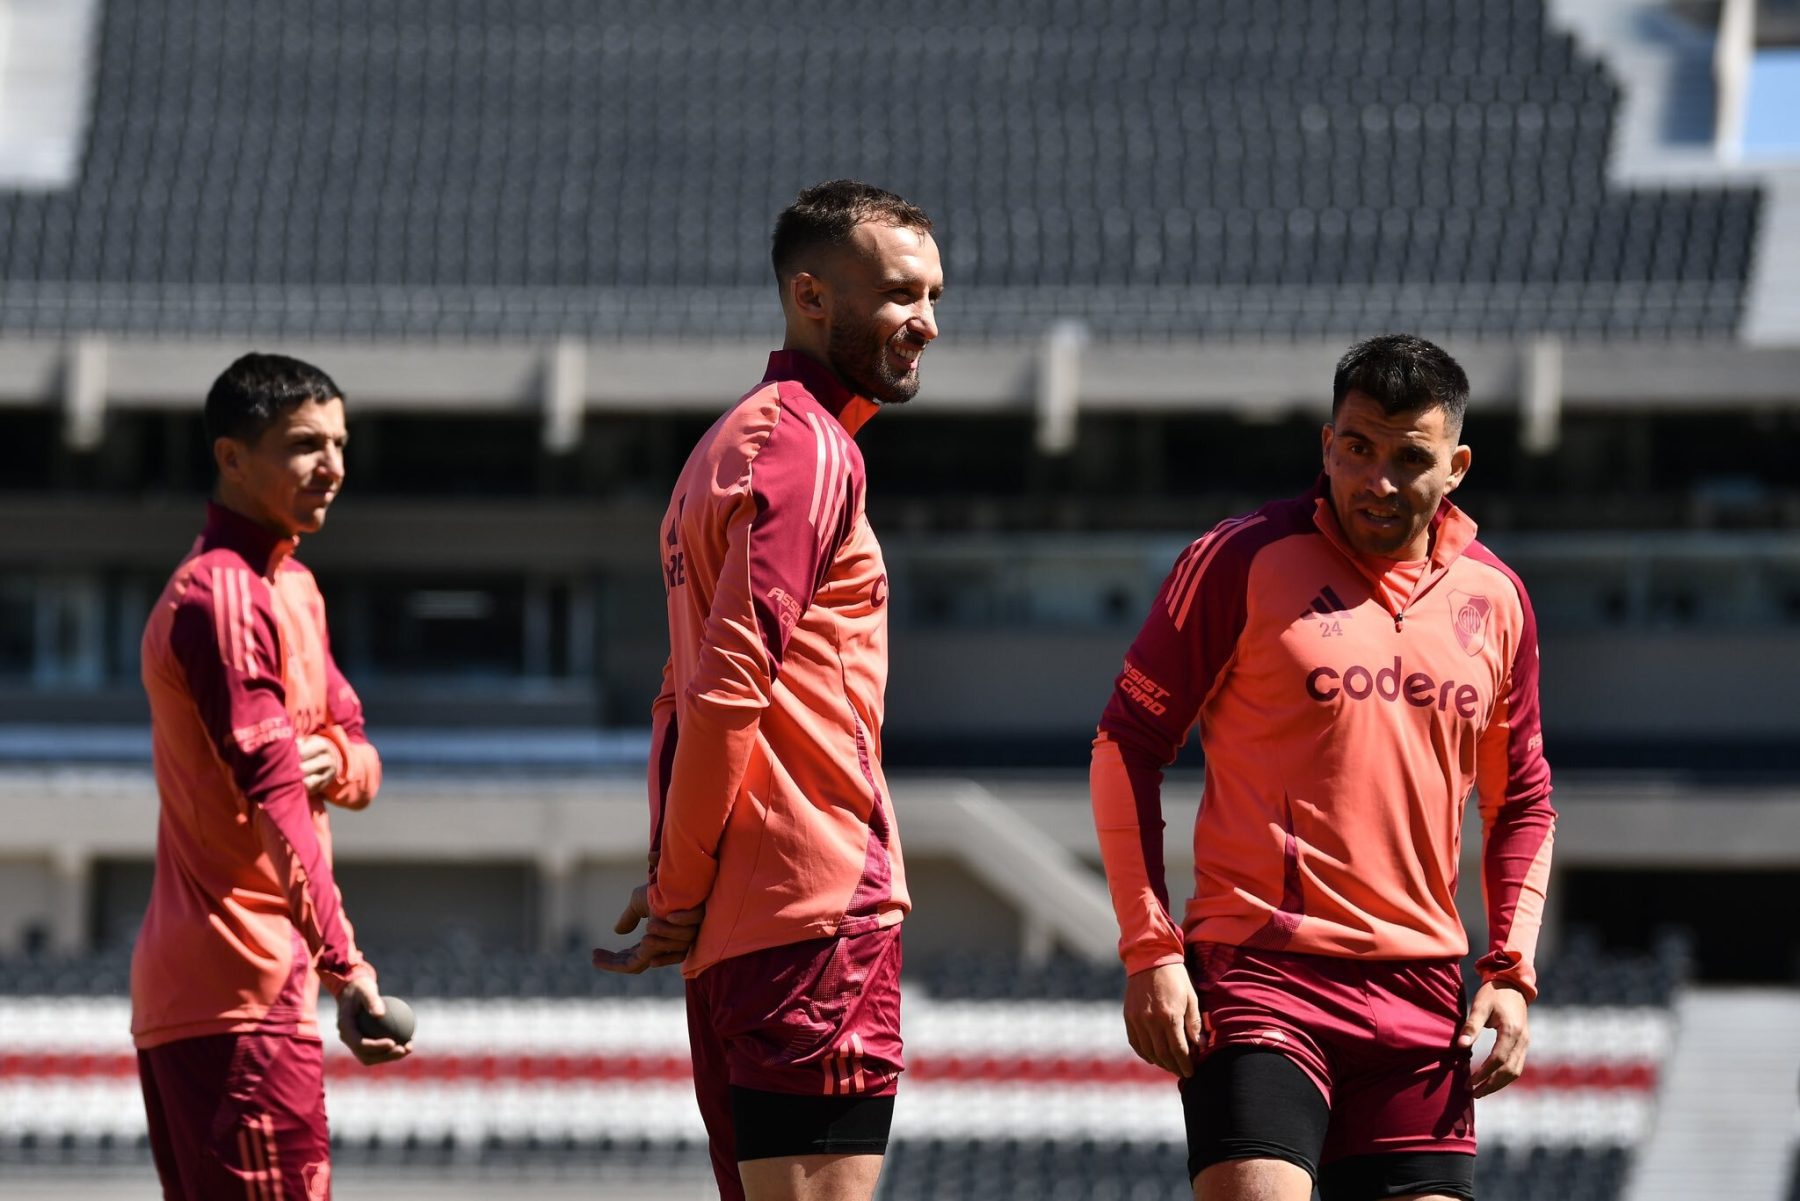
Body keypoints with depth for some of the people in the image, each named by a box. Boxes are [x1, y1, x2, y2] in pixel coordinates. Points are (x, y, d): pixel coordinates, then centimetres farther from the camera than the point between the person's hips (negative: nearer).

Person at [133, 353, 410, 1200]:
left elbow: (361, 763, 19)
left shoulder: (291, 588, 19)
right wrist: (345, 968, -30)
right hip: (242, 988, -10)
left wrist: (336, 759, -7)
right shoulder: (221, 596, -13)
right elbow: (276, 800, -22)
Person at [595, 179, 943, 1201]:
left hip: (736, 925, 10)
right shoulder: (809, 450, -9)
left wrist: (675, 879, 13)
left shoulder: (730, 447, 22)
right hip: (816, 906, -10)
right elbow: (728, 683, -17)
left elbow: (688, 694, 22)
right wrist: (682, 889, -12)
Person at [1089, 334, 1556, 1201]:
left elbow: (1523, 803, 23)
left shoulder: (1494, 599, 12)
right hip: (1259, 974, -5)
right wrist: (1148, 950, -7)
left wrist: (1511, 972, 10)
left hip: (1421, 996, 5)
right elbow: (1127, 746, 0)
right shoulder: (1245, 561, -3)